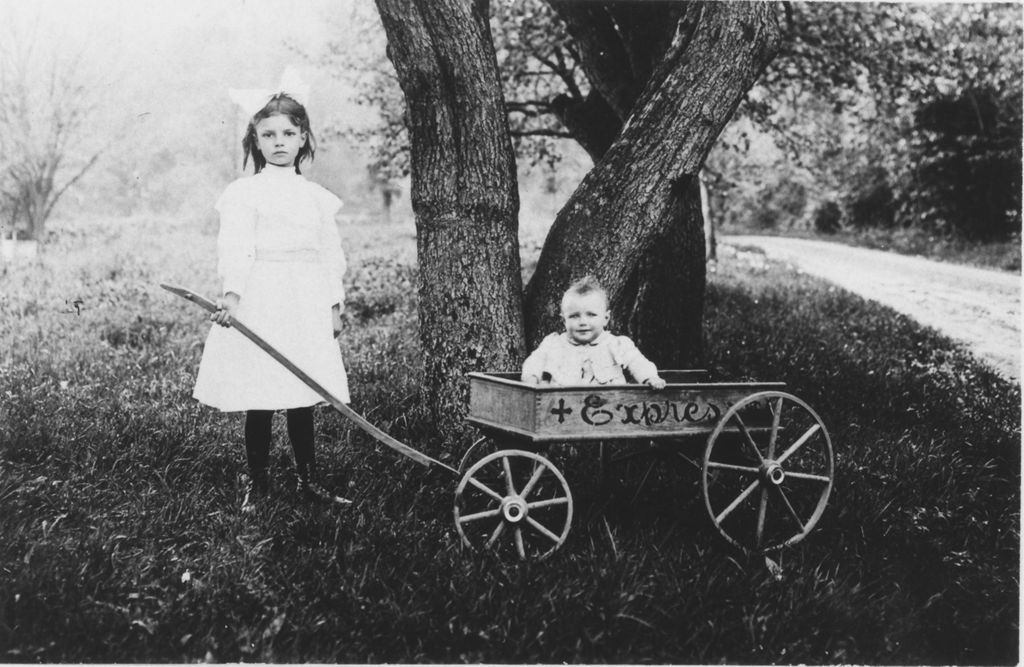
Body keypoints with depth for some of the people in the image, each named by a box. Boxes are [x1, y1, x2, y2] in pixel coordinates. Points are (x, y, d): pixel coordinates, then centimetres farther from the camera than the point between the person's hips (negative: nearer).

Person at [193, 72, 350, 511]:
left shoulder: (317, 197, 13)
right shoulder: (243, 193, 0)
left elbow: (331, 254, 15)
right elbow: (234, 247, -12)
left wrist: (335, 304, 10)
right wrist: (232, 292, -27)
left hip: (306, 306, 4)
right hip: (258, 302, -3)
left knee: (302, 397, 9)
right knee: (258, 400, 0)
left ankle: (309, 481, 18)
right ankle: (257, 483, 13)